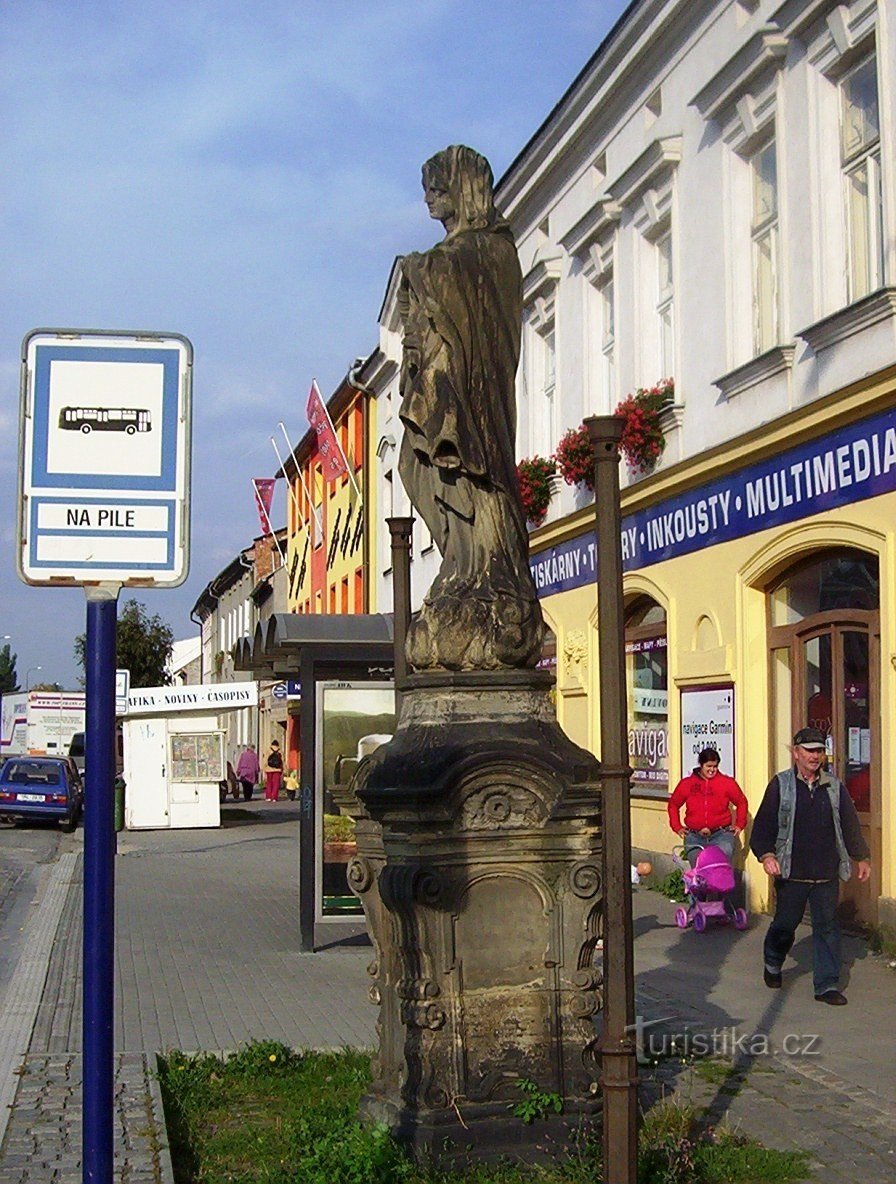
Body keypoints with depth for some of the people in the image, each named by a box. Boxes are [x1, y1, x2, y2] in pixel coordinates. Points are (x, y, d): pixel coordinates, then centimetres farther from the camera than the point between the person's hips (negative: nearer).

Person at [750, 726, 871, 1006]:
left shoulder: (834, 787, 8)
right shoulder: (780, 784, -1)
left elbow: (849, 824, 14)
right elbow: (764, 824, -3)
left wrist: (861, 856, 14)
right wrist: (766, 855, -15)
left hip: (827, 874, 2)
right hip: (792, 874, -2)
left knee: (827, 928, 3)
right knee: (785, 924, 9)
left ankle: (827, 985, 9)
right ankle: (772, 965, 36)